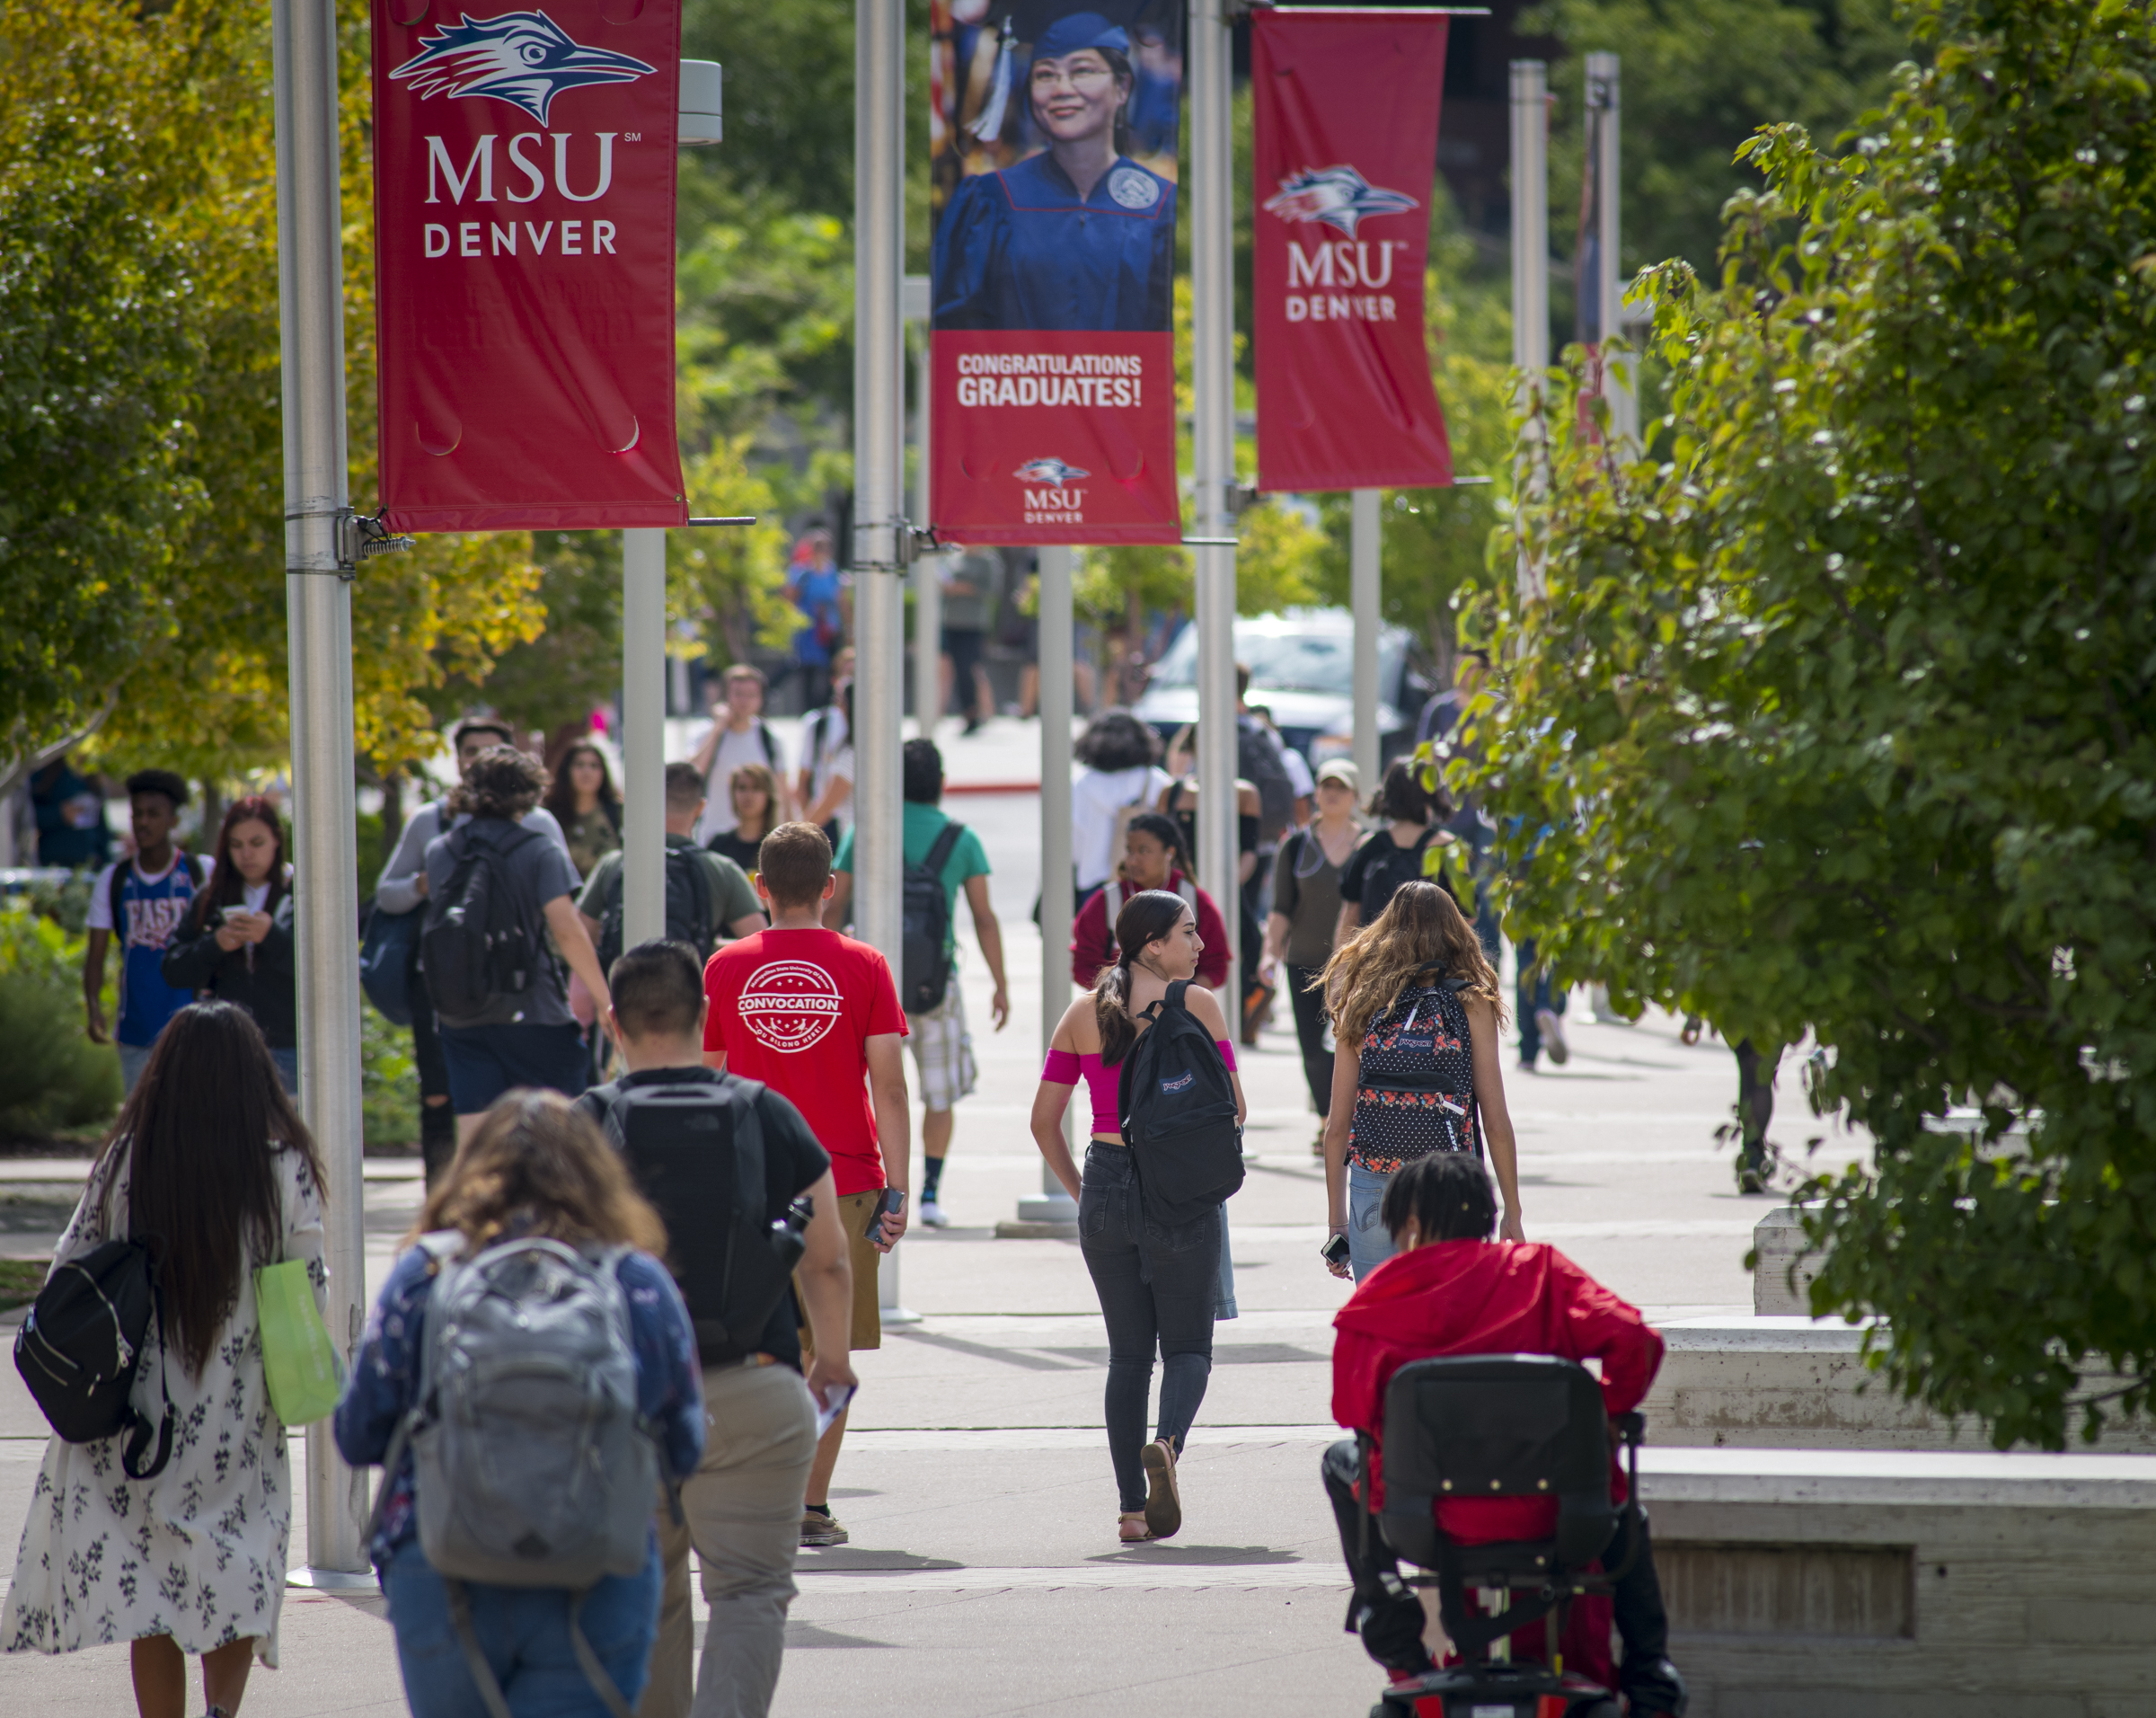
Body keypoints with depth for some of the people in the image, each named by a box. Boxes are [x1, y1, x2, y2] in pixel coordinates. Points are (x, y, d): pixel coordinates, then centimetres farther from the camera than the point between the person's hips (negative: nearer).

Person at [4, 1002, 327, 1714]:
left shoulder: (126, 1162, -7)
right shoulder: (284, 1169, -10)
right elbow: (310, 1292, -6)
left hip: (140, 1412, 1)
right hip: (242, 1416, -1)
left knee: (149, 1584, 11)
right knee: (238, 1577, 11)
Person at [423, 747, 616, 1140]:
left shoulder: (440, 853, 7)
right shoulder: (540, 853, -8)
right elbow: (567, 931, -15)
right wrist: (604, 1001, -11)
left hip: (460, 1016, 4)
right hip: (533, 1014, -4)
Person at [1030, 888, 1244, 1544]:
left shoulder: (1084, 1014, 5)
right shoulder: (1196, 1006, -6)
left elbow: (1043, 1118, 5)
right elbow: (1233, 1109, -4)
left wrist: (1077, 1189, 16)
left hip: (1105, 1187, 3)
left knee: (1128, 1353, 13)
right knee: (1187, 1345, 7)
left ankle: (1132, 1509, 8)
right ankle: (1168, 1441, -24)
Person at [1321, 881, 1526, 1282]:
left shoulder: (1361, 1007, 7)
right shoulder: (1471, 1005, 1)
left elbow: (1338, 1125, 7)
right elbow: (1496, 1121, -1)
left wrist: (1337, 1223, 13)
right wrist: (1512, 1214, 7)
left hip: (1373, 1190, 2)